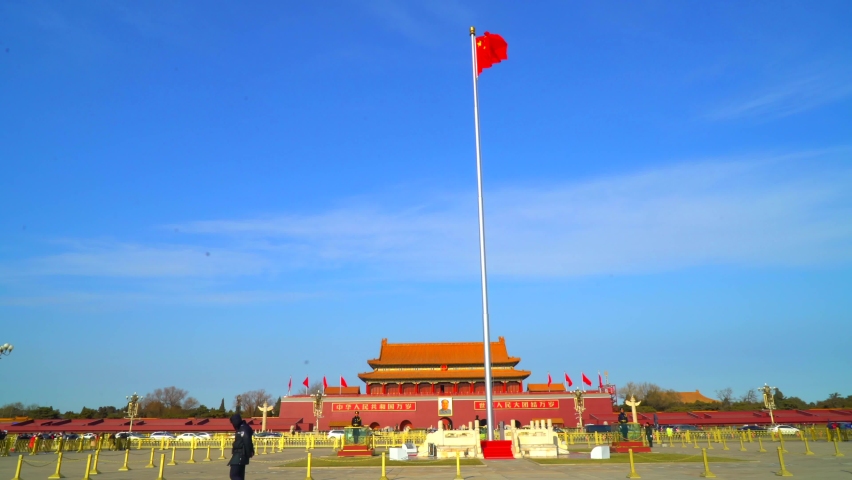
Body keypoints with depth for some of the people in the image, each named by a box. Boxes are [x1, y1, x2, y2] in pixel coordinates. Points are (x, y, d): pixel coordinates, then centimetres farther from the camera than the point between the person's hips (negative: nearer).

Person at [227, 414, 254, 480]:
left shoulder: (243, 430, -18)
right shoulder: (241, 429, 15)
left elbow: (247, 442, -26)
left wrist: (248, 454, -21)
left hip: (240, 456, -10)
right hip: (239, 456, 10)